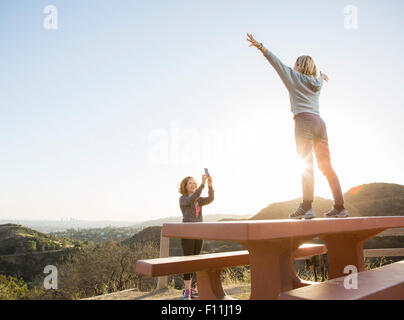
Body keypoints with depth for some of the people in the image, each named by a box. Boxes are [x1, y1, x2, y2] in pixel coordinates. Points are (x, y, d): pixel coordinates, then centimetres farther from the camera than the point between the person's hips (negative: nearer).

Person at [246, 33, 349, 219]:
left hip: (304, 120, -6)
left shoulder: (294, 76, 11)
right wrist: (322, 76, 73)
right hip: (319, 122, 6)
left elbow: (275, 61, 7)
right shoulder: (317, 82, 26)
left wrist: (259, 46, 9)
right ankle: (339, 207, 7)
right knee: (326, 166, 7)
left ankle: (306, 207, -15)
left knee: (306, 165, -11)